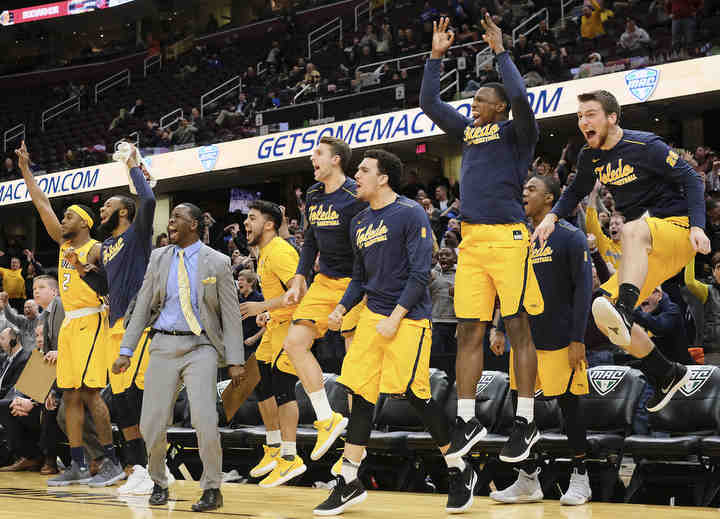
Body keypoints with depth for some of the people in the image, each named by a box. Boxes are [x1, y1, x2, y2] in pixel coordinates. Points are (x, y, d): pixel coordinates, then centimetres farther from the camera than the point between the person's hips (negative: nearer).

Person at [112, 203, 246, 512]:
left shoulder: (216, 263, 2)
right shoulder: (158, 258, 10)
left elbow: (231, 314, 1)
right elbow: (143, 306, 11)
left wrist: (236, 361, -5)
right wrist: (126, 351, 4)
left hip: (200, 347, -3)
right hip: (164, 345, 3)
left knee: (204, 420, -17)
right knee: (151, 423, -1)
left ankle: (212, 490, -1)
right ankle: (159, 483, 22)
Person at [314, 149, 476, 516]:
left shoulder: (410, 214, -8)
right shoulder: (359, 222, 14)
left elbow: (420, 273, -13)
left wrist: (395, 317, -18)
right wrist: (341, 309, 5)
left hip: (408, 317, -7)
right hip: (372, 315, 7)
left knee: (414, 393, -9)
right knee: (361, 394, 2)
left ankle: (460, 472, 7)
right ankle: (349, 483, 7)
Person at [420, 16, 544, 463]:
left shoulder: (517, 132, 2)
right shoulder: (469, 131, 20)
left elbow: (519, 97, -18)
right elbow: (430, 103, 25)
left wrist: (501, 51, -10)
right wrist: (437, 56, 18)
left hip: (508, 237, -6)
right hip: (471, 240, 7)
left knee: (518, 328, -5)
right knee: (469, 332, 4)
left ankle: (525, 424, -3)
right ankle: (467, 422, 8)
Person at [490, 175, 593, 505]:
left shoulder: (570, 237, -7)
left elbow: (583, 289, -11)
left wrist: (578, 339, -17)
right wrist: (502, 331, 12)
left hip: (560, 340, -6)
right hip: (524, 339, 6)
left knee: (569, 406, 0)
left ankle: (580, 479, 10)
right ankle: (528, 481, 12)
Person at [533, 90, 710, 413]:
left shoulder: (644, 146, -10)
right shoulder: (590, 157, 9)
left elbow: (690, 179, -10)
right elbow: (576, 192, 28)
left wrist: (697, 226, -22)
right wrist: (552, 216, 9)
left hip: (677, 230, -7)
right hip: (644, 251, 7)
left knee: (632, 229, -41)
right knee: (602, 314, -5)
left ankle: (623, 313, -63)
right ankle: (667, 376, 11)